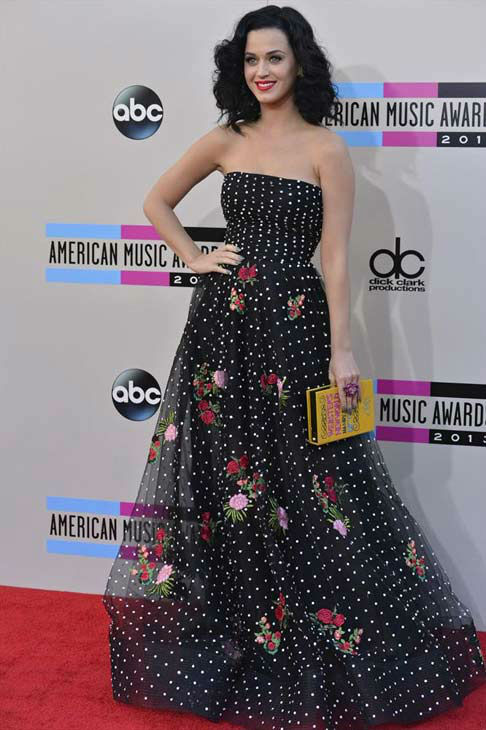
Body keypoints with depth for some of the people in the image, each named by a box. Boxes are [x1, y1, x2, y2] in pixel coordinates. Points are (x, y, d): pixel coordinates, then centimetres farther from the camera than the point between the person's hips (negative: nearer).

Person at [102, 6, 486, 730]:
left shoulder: (326, 147, -1)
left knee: (304, 479, 1)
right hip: (223, 323, 3)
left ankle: (319, 641, 19)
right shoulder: (226, 140, 9)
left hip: (295, 324, -3)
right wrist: (193, 258, 6)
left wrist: (342, 348, -10)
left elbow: (334, 255, -5)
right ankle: (222, 638, 26)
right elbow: (157, 201, 21)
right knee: (221, 469, 8)